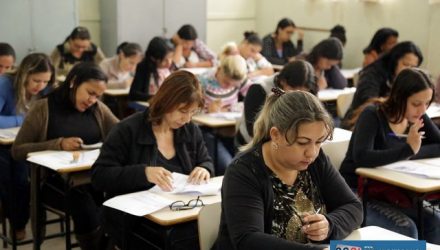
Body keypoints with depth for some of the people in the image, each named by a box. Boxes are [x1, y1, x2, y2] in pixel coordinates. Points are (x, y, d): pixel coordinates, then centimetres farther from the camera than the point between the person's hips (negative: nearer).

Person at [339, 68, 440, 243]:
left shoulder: (417, 118, 2)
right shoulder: (372, 116, -19)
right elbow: (361, 157, -34)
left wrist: (413, 153, -19)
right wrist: (407, 150, -33)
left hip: (389, 192, 6)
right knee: (405, 229, -25)